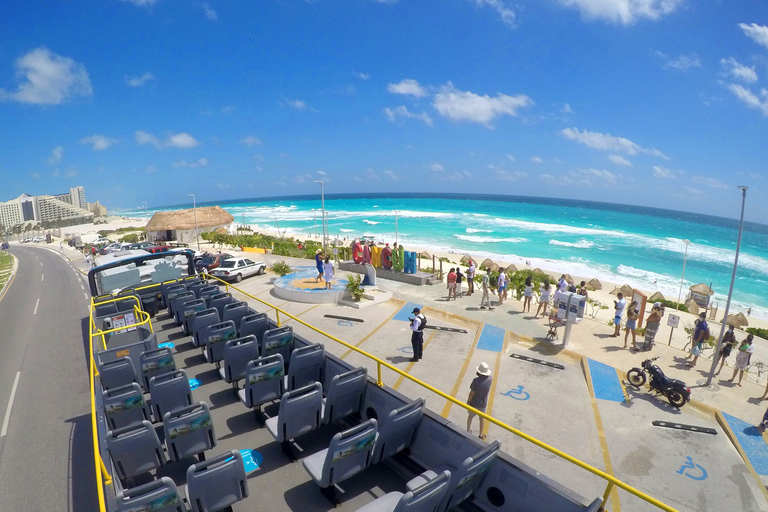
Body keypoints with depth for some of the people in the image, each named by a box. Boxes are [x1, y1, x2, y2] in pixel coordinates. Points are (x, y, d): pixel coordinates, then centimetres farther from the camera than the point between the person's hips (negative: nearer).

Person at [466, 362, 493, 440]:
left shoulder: (476, 380, -28)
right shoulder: (490, 379, -18)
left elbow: (472, 393, -20)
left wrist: (468, 401, -5)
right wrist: (479, 375, -7)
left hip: (474, 403, -2)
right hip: (483, 403, 2)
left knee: (471, 416, 22)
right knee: (482, 418, 22)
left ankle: (468, 431, 39)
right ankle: (481, 435, 36)